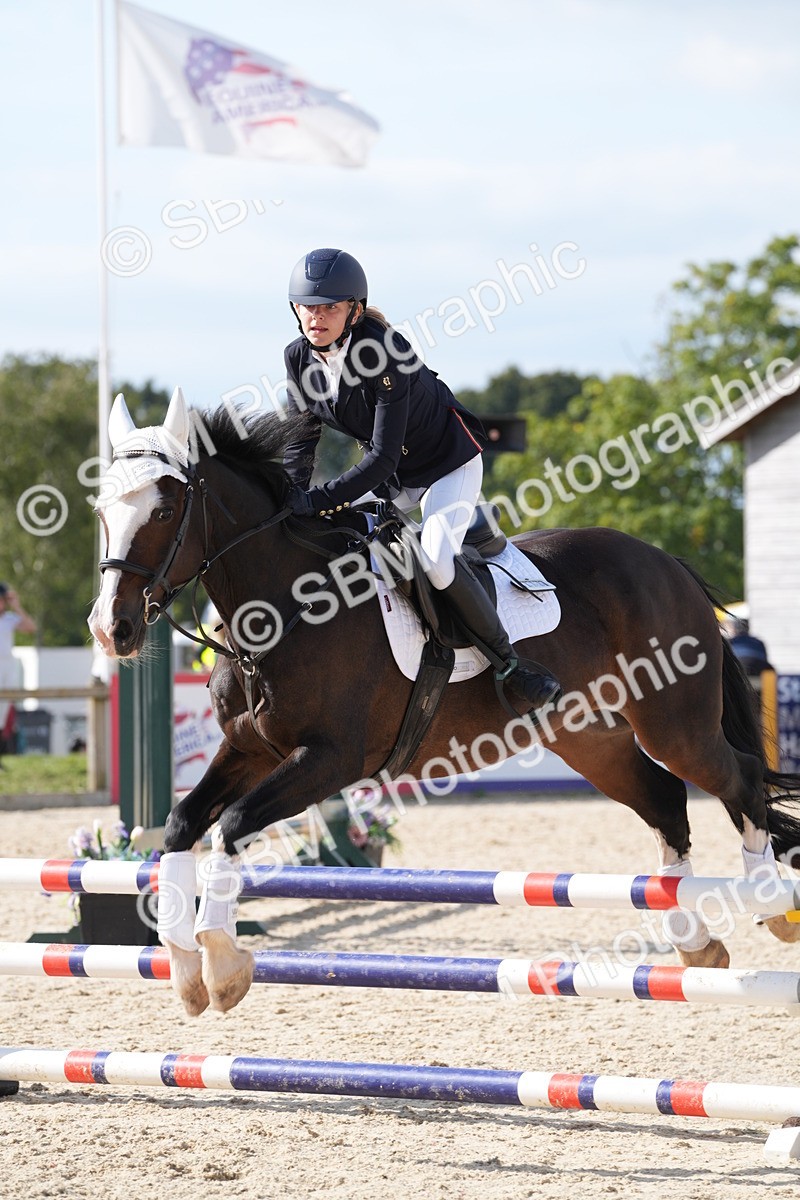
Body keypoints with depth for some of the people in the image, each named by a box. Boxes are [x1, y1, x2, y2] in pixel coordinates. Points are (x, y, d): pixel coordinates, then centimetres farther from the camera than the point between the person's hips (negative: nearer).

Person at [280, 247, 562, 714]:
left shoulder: (386, 353, -32)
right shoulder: (300, 358, -12)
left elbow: (383, 456, -34)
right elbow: (301, 440, 0)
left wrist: (318, 501, -40)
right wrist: (290, 498, -16)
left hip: (449, 461, -8)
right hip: (391, 474, 8)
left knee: (436, 560, -30)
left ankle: (508, 662, -15)